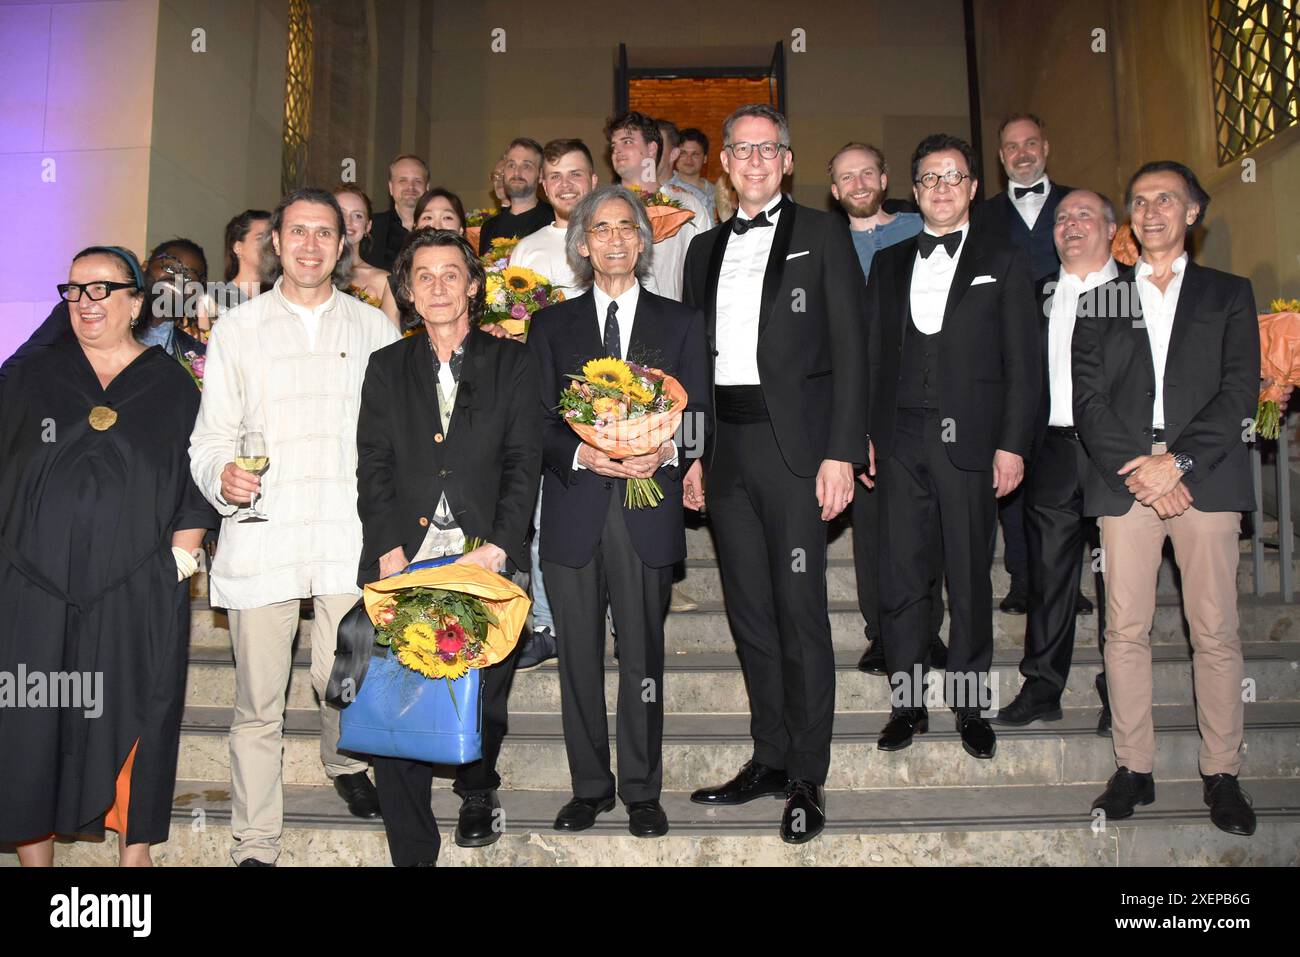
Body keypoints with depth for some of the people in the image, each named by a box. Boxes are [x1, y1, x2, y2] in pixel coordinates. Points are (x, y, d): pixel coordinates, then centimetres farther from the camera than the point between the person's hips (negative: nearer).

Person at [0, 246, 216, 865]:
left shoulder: (172, 386, 8)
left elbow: (197, 479, 6)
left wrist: (184, 547, -3)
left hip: (139, 591, -1)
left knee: (133, 723, 4)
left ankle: (136, 854, 17)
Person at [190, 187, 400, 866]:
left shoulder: (374, 328, 12)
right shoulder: (236, 331, 12)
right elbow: (210, 437, 9)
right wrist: (222, 475, -13)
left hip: (349, 537, 0)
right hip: (260, 538, 0)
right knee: (258, 704, 3)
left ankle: (344, 762, 37)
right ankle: (254, 845, 18)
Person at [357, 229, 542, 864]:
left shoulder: (511, 363, 10)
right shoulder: (387, 367, 15)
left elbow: (523, 462, 2)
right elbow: (373, 467, 7)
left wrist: (498, 545, -12)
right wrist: (389, 550, -7)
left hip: (486, 556, -1)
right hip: (404, 557, 1)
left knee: (484, 696, 0)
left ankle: (477, 792, 31)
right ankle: (413, 852, 1)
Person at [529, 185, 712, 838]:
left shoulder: (680, 323, 11)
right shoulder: (552, 325, 12)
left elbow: (698, 415, 6)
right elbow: (537, 423, 5)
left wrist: (666, 452, -14)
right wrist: (581, 454, -14)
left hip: (648, 511, -1)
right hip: (574, 512, 1)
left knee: (643, 657, 4)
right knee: (579, 657, 7)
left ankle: (642, 792, 17)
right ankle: (590, 787, 22)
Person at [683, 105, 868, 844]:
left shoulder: (822, 234, 3)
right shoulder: (706, 248, 17)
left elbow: (850, 347, -4)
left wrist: (842, 452, -13)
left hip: (794, 444, -5)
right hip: (726, 448, 5)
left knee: (801, 615, -2)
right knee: (750, 614, 11)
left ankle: (808, 779, 10)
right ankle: (770, 758, 23)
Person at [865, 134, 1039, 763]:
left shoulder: (1003, 264, 7)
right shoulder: (888, 264, 15)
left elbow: (1023, 364, 2)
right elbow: (874, 355, 13)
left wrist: (1012, 444, -6)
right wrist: (866, 433, 5)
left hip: (969, 441, -2)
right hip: (900, 441, 2)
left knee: (970, 578, 5)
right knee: (902, 575, 3)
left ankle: (970, 705, 17)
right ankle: (908, 703, 14)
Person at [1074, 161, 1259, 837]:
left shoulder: (1228, 295, 15)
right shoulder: (1101, 301, 17)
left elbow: (1240, 393, 3)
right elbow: (1088, 400, 6)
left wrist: (1177, 462, -11)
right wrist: (1136, 471, -8)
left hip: (1206, 477, -1)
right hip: (1124, 478, 1)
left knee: (1216, 631, -2)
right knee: (1125, 630, 0)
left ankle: (1222, 774, 9)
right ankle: (1133, 768, 9)